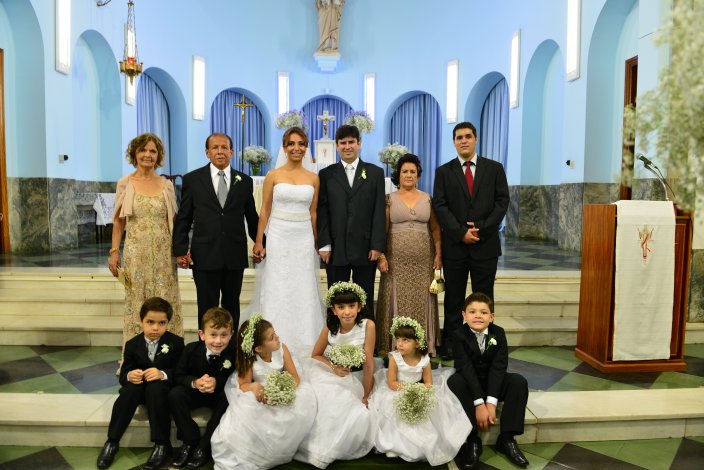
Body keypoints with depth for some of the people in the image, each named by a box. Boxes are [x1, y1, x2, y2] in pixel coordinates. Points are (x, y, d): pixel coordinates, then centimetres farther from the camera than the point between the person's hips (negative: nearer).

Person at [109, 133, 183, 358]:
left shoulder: (167, 185, 5)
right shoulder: (125, 183, 2)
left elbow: (173, 221, 8)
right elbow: (118, 221, 5)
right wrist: (114, 251, -2)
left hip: (163, 252, 1)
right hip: (136, 252, -1)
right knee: (137, 302, 5)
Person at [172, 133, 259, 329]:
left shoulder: (245, 181, 6)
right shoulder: (192, 179, 3)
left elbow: (252, 217, 12)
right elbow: (183, 218, 3)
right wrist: (180, 250, -4)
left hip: (235, 256, 2)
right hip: (205, 256, -2)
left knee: (232, 307, 13)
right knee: (207, 309, 5)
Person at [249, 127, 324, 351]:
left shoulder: (313, 178, 6)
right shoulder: (273, 175, 1)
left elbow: (313, 213, 11)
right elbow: (264, 211, 2)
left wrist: (316, 243, 11)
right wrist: (259, 241, -4)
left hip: (304, 238, 2)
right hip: (278, 237, -2)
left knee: (303, 291, 6)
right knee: (276, 291, 2)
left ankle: (303, 341, 20)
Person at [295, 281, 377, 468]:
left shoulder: (367, 325, -20)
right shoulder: (329, 328, -11)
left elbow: (368, 363, -16)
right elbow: (316, 355, 2)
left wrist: (366, 396, -13)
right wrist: (333, 367, -18)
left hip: (354, 379, -1)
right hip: (330, 374, 2)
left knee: (361, 414, -24)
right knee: (319, 404, -23)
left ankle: (331, 449, 1)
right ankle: (315, 444, 5)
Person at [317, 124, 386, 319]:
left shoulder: (375, 173, 6)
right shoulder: (326, 174, 7)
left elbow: (379, 212, 1)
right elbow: (322, 211, 3)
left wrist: (377, 245, -6)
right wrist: (324, 245, -5)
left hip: (366, 248, 0)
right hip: (336, 249, 0)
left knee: (365, 301, 8)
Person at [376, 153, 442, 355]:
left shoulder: (427, 199, 9)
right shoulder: (390, 199, 4)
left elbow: (435, 228, 8)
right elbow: (382, 229, 1)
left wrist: (438, 254, -1)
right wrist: (380, 256, -8)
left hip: (423, 261, 2)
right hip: (396, 261, -1)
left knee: (421, 302, 6)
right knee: (397, 301, 2)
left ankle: (424, 346, 17)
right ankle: (394, 347, 13)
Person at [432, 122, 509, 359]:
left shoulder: (494, 168, 6)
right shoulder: (443, 171, 6)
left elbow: (502, 202, 1)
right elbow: (440, 207, -2)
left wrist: (481, 228, -11)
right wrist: (461, 232, -12)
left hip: (486, 244, 0)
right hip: (454, 245, 0)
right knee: (453, 297, 7)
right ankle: (450, 344, 17)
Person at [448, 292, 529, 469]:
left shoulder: (498, 333, -12)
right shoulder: (460, 335, -18)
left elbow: (498, 367, -19)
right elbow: (466, 369, -25)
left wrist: (491, 402, -28)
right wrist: (479, 403, -32)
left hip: (493, 382, 2)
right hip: (470, 384, -2)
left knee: (519, 381, -23)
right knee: (454, 381, -32)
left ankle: (506, 438, -13)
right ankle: (472, 439, -23)